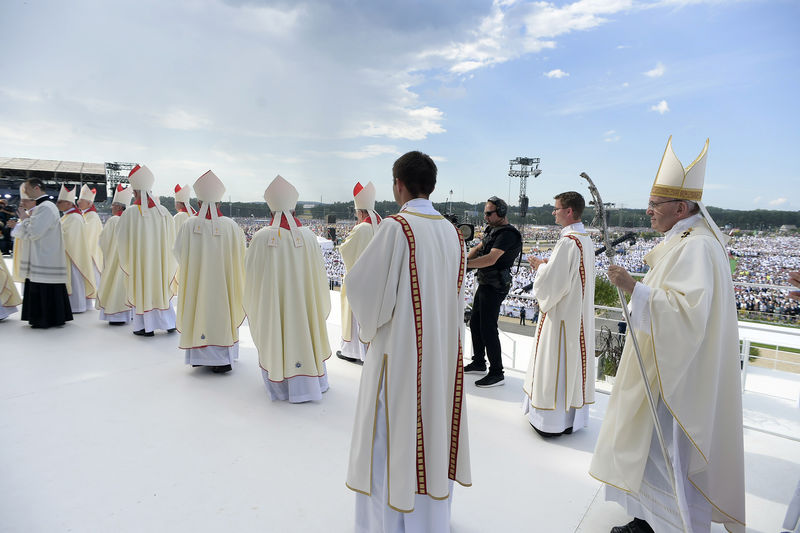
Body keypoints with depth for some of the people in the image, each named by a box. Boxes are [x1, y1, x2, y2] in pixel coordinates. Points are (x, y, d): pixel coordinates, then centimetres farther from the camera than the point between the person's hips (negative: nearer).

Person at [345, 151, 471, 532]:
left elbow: (361, 285, -14)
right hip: (442, 348, 7)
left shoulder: (395, 227, -17)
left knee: (392, 433, 9)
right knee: (433, 428, 20)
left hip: (399, 349, -7)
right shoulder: (453, 232, 2)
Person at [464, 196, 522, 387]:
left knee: (488, 328, -8)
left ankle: (496, 373, 2)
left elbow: (491, 259, -28)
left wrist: (465, 264, -28)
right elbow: (478, 248, 15)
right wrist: (467, 259, -5)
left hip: (494, 287, -10)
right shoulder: (492, 230, 15)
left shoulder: (507, 234, -17)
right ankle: (478, 363, 32)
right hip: (484, 284, 10)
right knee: (475, 323, 17)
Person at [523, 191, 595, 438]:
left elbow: (552, 282, -23)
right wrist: (548, 265, 10)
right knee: (573, 361, 17)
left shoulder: (567, 241, -22)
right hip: (580, 313, 9)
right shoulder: (586, 240, 8)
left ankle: (553, 420, 12)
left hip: (562, 314, -9)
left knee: (556, 364, 1)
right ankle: (573, 414, 29)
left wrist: (540, 266, -6)